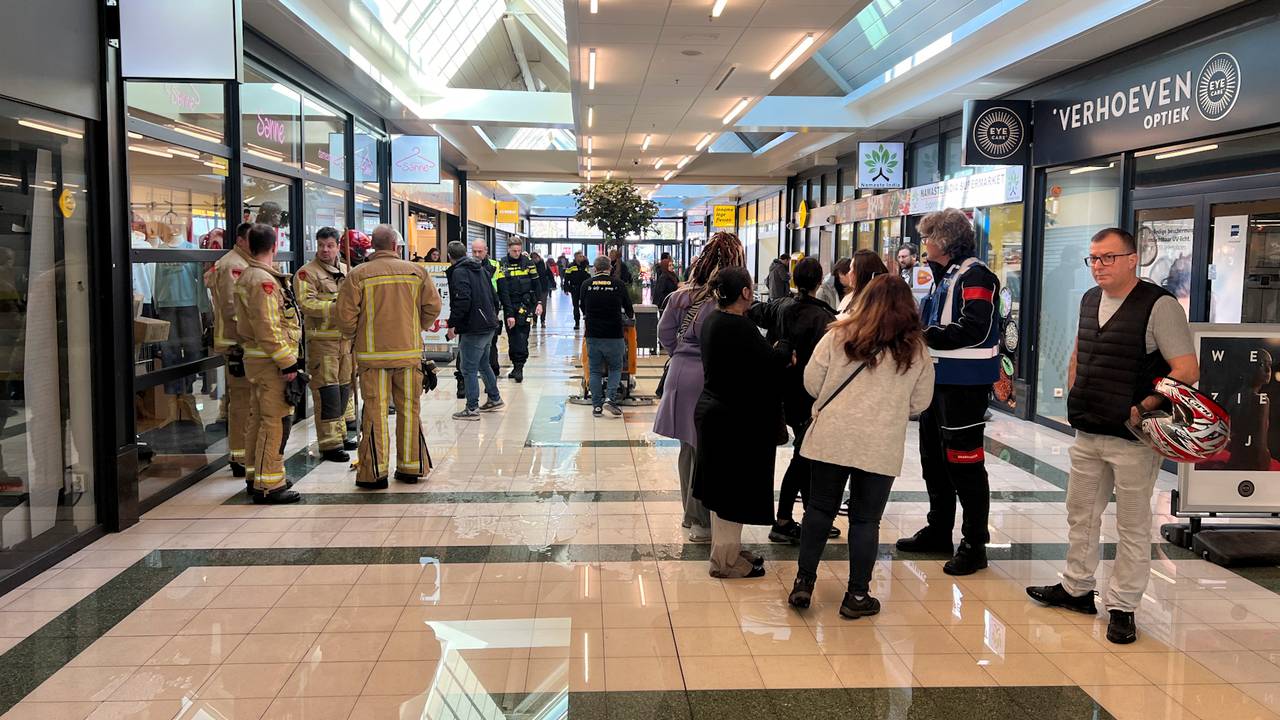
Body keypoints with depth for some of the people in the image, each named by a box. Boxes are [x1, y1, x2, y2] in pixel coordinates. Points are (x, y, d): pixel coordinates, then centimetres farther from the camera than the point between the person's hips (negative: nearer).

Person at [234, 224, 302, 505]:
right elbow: (268, 329, -23)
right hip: (271, 361, -11)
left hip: (254, 358, 11)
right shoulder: (263, 281, -17)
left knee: (257, 418, 17)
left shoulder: (246, 277, 15)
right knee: (276, 421, -8)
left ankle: (255, 475, 27)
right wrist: (287, 362, -20)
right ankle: (268, 485, -5)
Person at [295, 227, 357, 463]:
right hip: (322, 339, -7)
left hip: (345, 337, 7)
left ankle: (339, 434, 29)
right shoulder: (307, 273, -5)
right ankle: (329, 444, -4)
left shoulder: (347, 271, 15)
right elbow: (306, 303, -17)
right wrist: (335, 306, -25)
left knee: (343, 388, 15)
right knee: (327, 391, -8)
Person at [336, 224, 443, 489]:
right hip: (409, 351, 2)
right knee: (409, 410, 11)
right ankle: (410, 467, 18)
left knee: (375, 411, 3)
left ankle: (374, 472, 5)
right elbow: (433, 307, 4)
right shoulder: (416, 271, 3)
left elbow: (345, 315, -6)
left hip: (372, 354, -2)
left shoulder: (358, 275, -5)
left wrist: (353, 336, 13)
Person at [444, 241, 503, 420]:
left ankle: (472, 409, -1)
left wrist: (453, 324, -17)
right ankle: (495, 399, 31)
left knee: (468, 369, -3)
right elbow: (493, 296, 19)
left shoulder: (459, 272, -12)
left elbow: (462, 301, -23)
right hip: (489, 325, 9)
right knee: (482, 363, 23)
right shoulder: (480, 269, 15)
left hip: (473, 328, -9)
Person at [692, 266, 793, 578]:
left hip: (713, 410, 10)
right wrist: (785, 346, 1)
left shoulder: (713, 320, 6)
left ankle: (726, 549, 33)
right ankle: (726, 560, 14)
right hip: (736, 419, -10)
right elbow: (772, 362, -19)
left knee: (723, 487, 19)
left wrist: (778, 353, 2)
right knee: (734, 488, 2)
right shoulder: (740, 327, -24)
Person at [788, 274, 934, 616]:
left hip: (832, 437, 0)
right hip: (882, 446, 0)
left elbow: (811, 383, 1)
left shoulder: (838, 336, -1)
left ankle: (804, 582, 15)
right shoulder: (916, 350, 3)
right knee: (866, 519, 9)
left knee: (820, 508, 12)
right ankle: (857, 595, 16)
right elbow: (920, 401, 9)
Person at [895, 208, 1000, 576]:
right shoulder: (946, 276, 17)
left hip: (964, 383, -10)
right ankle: (939, 530, 30)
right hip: (939, 378, 10)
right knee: (934, 456, 17)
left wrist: (923, 335, -20)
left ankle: (974, 544, 5)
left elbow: (974, 330, -24)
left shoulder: (975, 275, -13)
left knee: (964, 461, -5)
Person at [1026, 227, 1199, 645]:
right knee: (1080, 513, 16)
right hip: (1087, 433, 7)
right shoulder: (1089, 300, 10)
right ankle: (1076, 588, 31)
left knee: (1133, 525, 5)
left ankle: (1123, 607, 15)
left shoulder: (1158, 305, -12)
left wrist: (1144, 408, -22)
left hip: (1133, 438, -7)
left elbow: (1187, 370, -17)